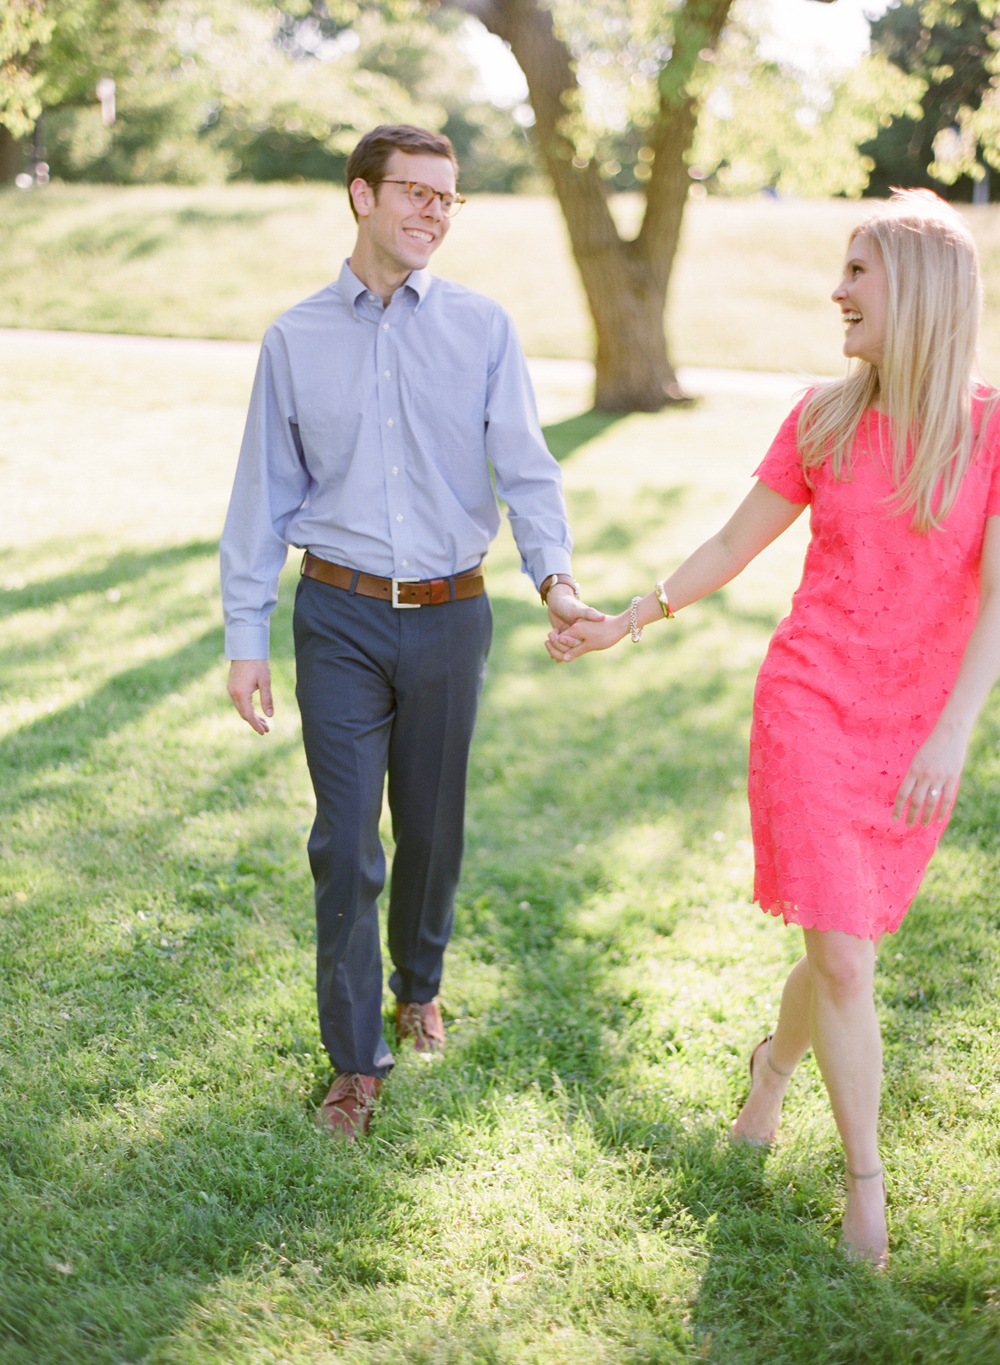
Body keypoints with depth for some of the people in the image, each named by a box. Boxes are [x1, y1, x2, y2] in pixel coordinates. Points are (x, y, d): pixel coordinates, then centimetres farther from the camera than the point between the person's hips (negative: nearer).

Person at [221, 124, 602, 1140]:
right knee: (345, 839, -2)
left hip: (450, 614, 1)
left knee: (433, 826, 14)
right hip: (341, 617, -1)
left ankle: (419, 985, 40)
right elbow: (263, 494, 5)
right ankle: (355, 1058, 11)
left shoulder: (483, 329, 2)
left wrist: (555, 573, -25)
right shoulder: (295, 339, 3)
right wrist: (245, 638, 2)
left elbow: (524, 466, -6)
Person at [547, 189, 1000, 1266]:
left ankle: (775, 1065, 45)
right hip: (810, 704, 0)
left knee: (844, 948, 13)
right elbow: (730, 547, 11)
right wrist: (619, 624, 13)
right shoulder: (824, 419, 0)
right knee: (842, 958, -5)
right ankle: (867, 1189, 11)